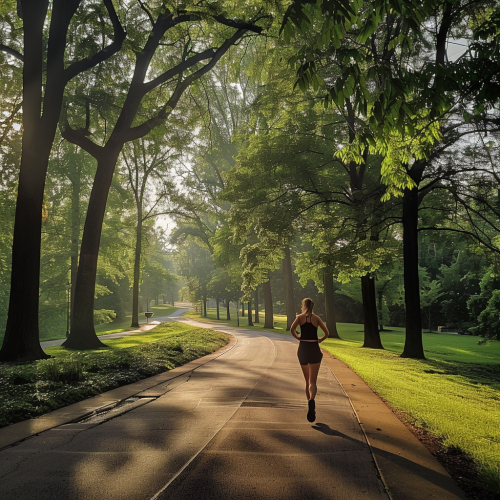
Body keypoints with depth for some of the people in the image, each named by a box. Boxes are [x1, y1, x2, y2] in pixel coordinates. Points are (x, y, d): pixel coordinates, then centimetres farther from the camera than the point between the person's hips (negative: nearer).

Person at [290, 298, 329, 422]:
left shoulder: (300, 317, 3)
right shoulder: (317, 318, 7)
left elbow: (292, 329, -13)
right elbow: (327, 333, 3)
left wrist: (298, 338, 4)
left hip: (303, 349, 1)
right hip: (314, 349, 0)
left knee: (307, 381, 16)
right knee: (312, 381, -5)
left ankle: (311, 408, 22)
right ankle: (311, 400, -35)